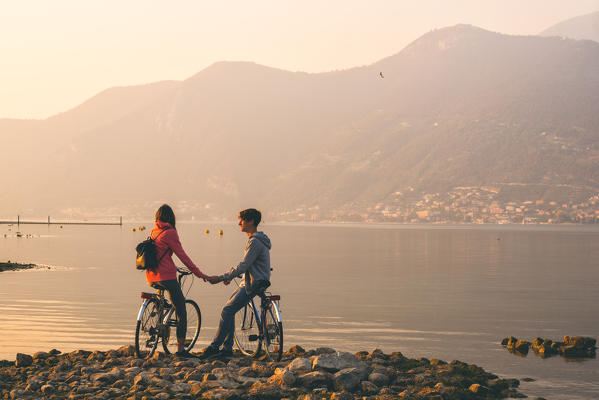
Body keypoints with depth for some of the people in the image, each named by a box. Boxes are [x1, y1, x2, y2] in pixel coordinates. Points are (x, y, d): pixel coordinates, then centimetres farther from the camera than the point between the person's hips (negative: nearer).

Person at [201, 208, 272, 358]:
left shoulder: (255, 242, -18)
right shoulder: (254, 239, 17)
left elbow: (243, 266, -22)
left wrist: (220, 278, -21)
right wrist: (230, 276, 18)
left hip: (255, 284, -10)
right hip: (250, 282, 10)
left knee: (227, 311, -12)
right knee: (229, 311, 9)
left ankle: (215, 347, -7)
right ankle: (227, 348, 11)